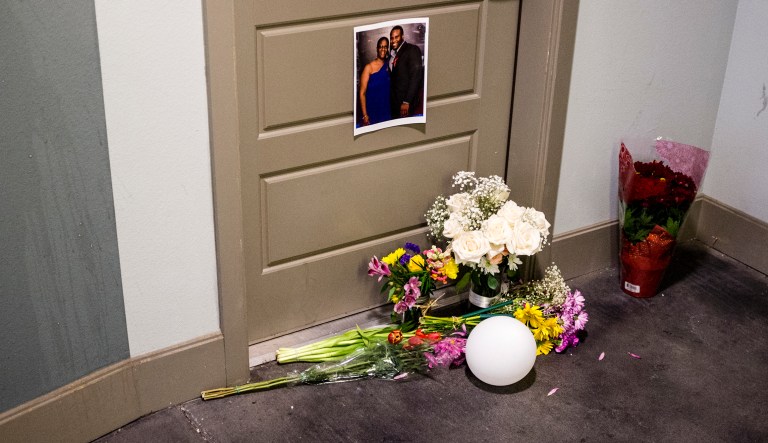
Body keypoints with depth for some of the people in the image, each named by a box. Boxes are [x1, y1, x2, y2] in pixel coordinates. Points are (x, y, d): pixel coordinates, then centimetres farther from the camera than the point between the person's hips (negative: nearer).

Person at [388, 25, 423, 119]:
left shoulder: (412, 50, -9)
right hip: (394, 101, 7)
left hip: (406, 101, -7)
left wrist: (407, 102, -20)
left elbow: (416, 77, -16)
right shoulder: (393, 53, 14)